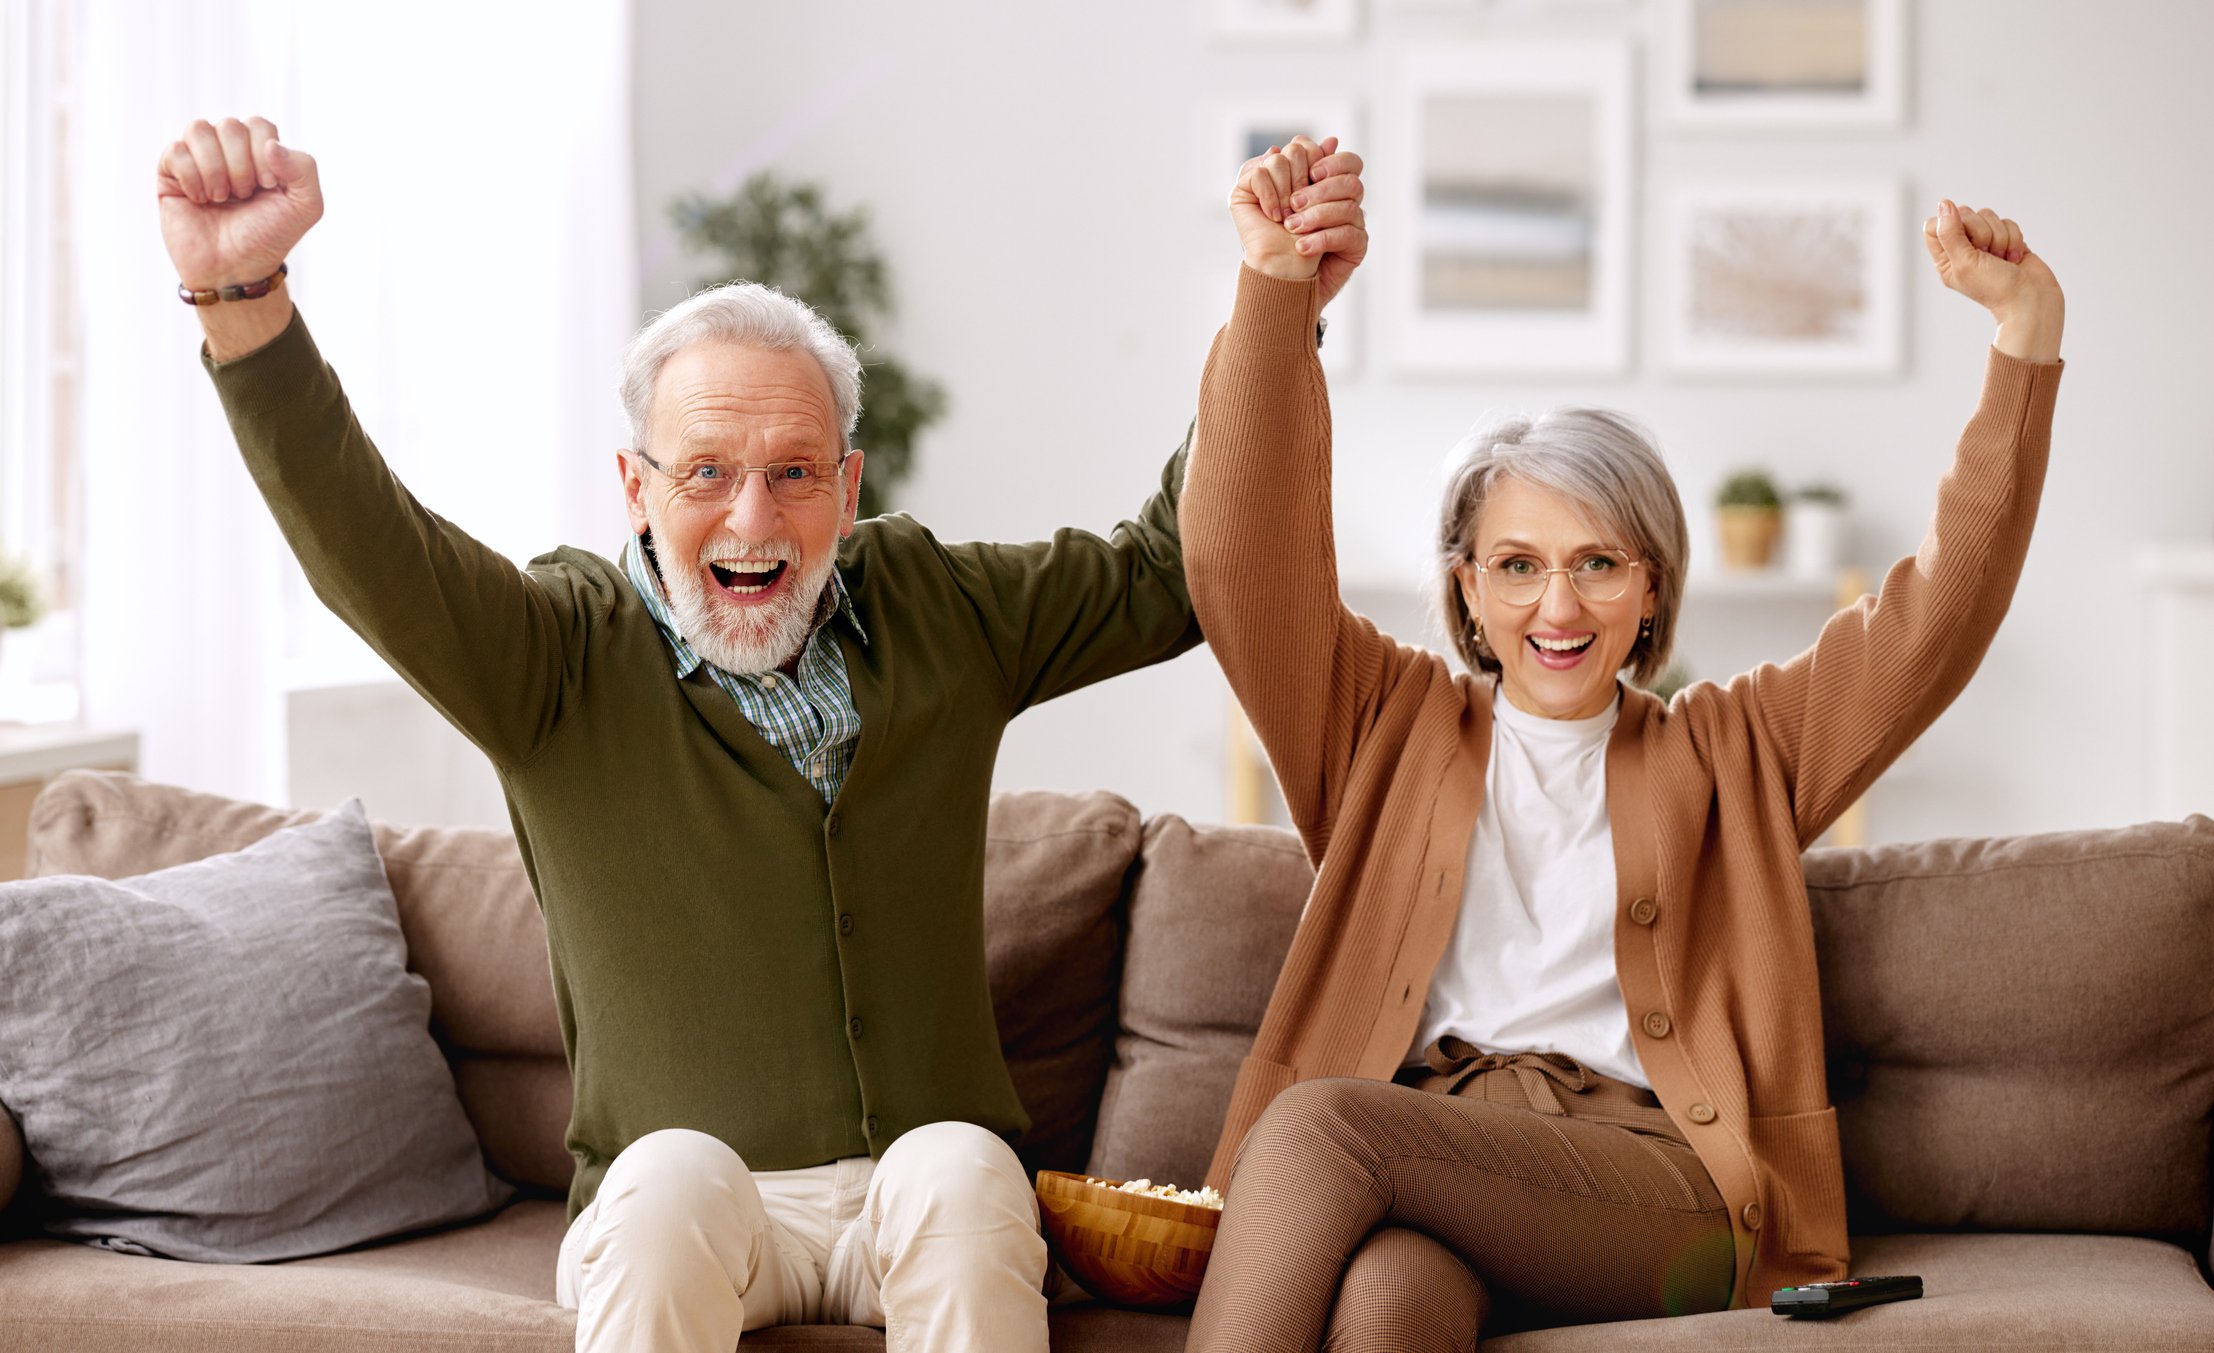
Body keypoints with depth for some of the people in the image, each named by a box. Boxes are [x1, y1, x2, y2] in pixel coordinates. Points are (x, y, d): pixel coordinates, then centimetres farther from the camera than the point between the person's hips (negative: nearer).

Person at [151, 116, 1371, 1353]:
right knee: (672, 1172, -35)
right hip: (672, 1224, -2)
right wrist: (241, 293, -35)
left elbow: (1173, 567, 16)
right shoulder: (565, 654, -2)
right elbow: (363, 550, -18)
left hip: (930, 1205, 2)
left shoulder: (937, 614, 8)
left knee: (957, 1169, -31)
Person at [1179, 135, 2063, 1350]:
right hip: (1414, 1145, 1)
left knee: (1322, 1128, -32)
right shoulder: (1391, 724, 24)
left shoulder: (1728, 752, 23)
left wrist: (2026, 339, 3)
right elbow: (1248, 556, 10)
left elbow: (1942, 610, 14)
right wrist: (1275, 290, -3)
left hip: (1656, 1188, -1)